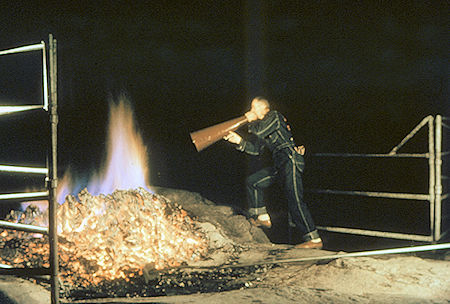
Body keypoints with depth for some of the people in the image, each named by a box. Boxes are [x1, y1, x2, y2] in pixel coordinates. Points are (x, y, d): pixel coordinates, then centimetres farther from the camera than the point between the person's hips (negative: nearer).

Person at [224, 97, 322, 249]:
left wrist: (251, 121, 4)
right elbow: (256, 149, 23)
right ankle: (262, 217, 21)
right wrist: (239, 141, 13)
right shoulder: (263, 123, 25)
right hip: (280, 165, 10)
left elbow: (260, 131, -17)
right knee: (253, 181, 15)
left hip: (290, 161, -10)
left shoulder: (274, 116, -1)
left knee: (294, 200, -16)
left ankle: (314, 239, -18)